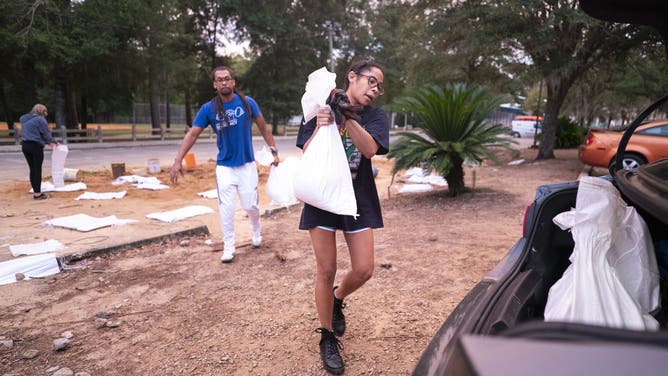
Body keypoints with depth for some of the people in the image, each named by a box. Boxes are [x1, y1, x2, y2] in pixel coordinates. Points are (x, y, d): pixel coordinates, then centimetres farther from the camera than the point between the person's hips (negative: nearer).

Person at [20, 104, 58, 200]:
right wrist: (53, 142, 10)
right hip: (36, 146, -7)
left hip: (25, 146, 7)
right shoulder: (40, 119, -7)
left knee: (32, 169, 12)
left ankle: (35, 192, 16)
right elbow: (46, 134, -9)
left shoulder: (24, 120, 18)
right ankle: (38, 193, -1)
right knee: (37, 169, -3)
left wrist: (48, 142, 18)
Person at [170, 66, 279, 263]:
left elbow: (263, 127, 3)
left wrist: (273, 150, 3)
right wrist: (178, 161, -13)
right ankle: (229, 247, 15)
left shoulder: (247, 103, -7)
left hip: (247, 164, 0)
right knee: (226, 208, 0)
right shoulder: (208, 108, -7)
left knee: (250, 205, 3)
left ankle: (256, 231, 34)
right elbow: (192, 134, -6)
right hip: (224, 166, 0)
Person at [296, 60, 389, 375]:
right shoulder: (323, 107, -2)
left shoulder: (375, 116, 2)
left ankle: (337, 300, 36)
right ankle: (327, 338, 22)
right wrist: (320, 128, -25)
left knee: (364, 270, 2)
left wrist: (347, 115, -27)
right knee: (326, 270, 3)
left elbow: (370, 149, -18)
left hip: (358, 198, 2)